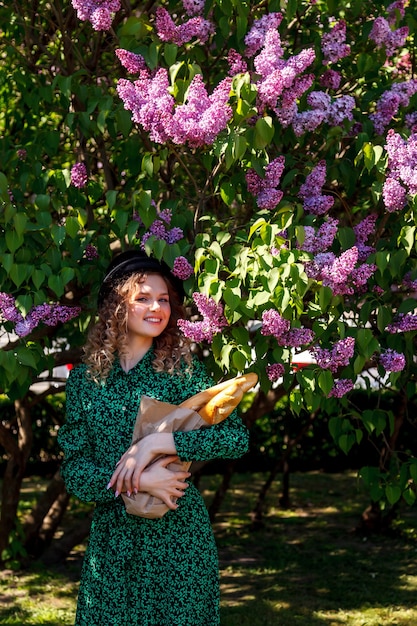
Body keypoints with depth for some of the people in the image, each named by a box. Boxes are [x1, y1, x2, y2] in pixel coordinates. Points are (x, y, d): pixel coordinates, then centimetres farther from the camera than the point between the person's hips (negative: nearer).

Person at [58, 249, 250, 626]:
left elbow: (238, 437, -10)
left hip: (177, 536, -2)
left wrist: (162, 441, -20)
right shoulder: (85, 378, 3)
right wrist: (138, 482, -17)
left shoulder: (180, 368, -2)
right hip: (112, 539, 2)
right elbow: (75, 472, -1)